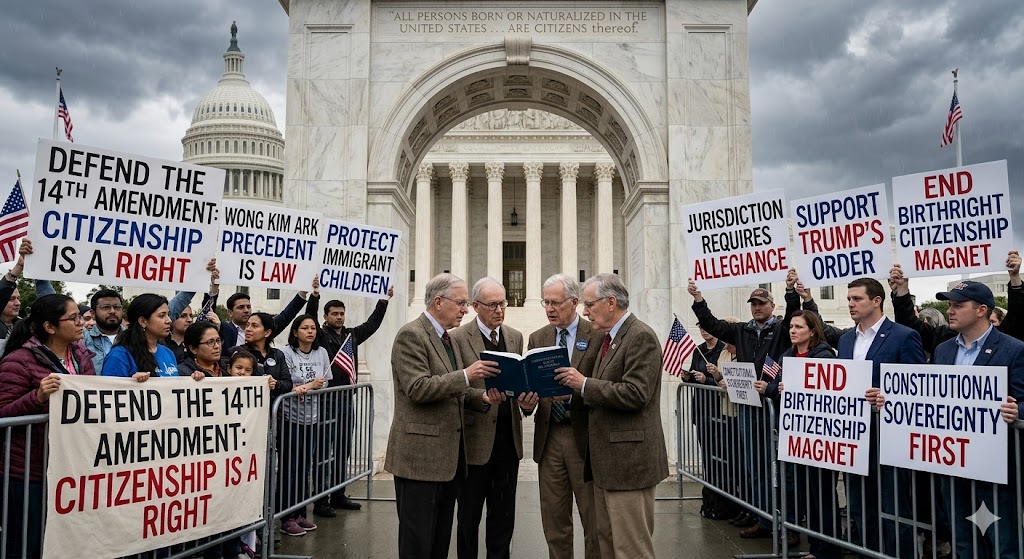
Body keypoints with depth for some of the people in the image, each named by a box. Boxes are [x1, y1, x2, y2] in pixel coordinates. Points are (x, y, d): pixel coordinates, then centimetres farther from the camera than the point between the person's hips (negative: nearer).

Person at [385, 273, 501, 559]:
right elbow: (418, 388, -20)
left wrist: (481, 397, 4)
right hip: (421, 455, -9)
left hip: (448, 456, 9)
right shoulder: (411, 335, -11)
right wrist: (466, 375, -23)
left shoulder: (446, 338, 16)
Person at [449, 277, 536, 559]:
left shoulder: (515, 337, 10)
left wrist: (526, 398, -9)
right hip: (475, 438, -5)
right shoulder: (458, 338, -7)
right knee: (469, 516, 9)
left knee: (503, 515, 13)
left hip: (508, 438, 5)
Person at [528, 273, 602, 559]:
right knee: (554, 521, 12)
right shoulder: (538, 338, 11)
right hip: (549, 436, 4)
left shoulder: (598, 335, -4)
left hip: (584, 435, -4)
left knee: (594, 520, 4)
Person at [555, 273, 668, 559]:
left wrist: (585, 383, -18)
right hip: (606, 459, 10)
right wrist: (578, 387, 4)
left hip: (628, 458, -10)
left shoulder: (641, 337, -14)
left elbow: (635, 394, -23)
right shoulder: (610, 337, 16)